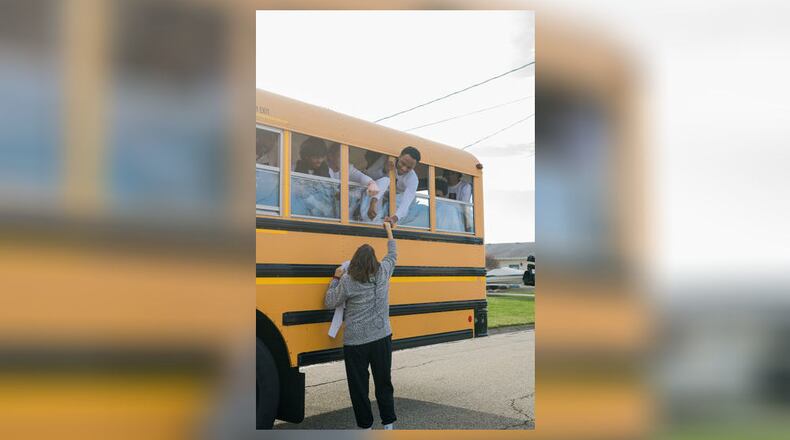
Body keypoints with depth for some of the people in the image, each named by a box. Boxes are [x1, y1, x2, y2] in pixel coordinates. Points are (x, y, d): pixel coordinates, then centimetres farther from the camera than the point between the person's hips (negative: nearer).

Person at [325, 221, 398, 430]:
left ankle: (366, 425, 17)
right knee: (384, 383, 16)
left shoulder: (347, 281, -13)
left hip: (355, 342, -3)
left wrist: (336, 279, 9)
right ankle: (388, 424, 19)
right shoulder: (383, 273, -3)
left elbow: (329, 302, -2)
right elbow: (393, 255, 16)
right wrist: (389, 231, 30)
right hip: (382, 338, 4)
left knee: (359, 386, 10)